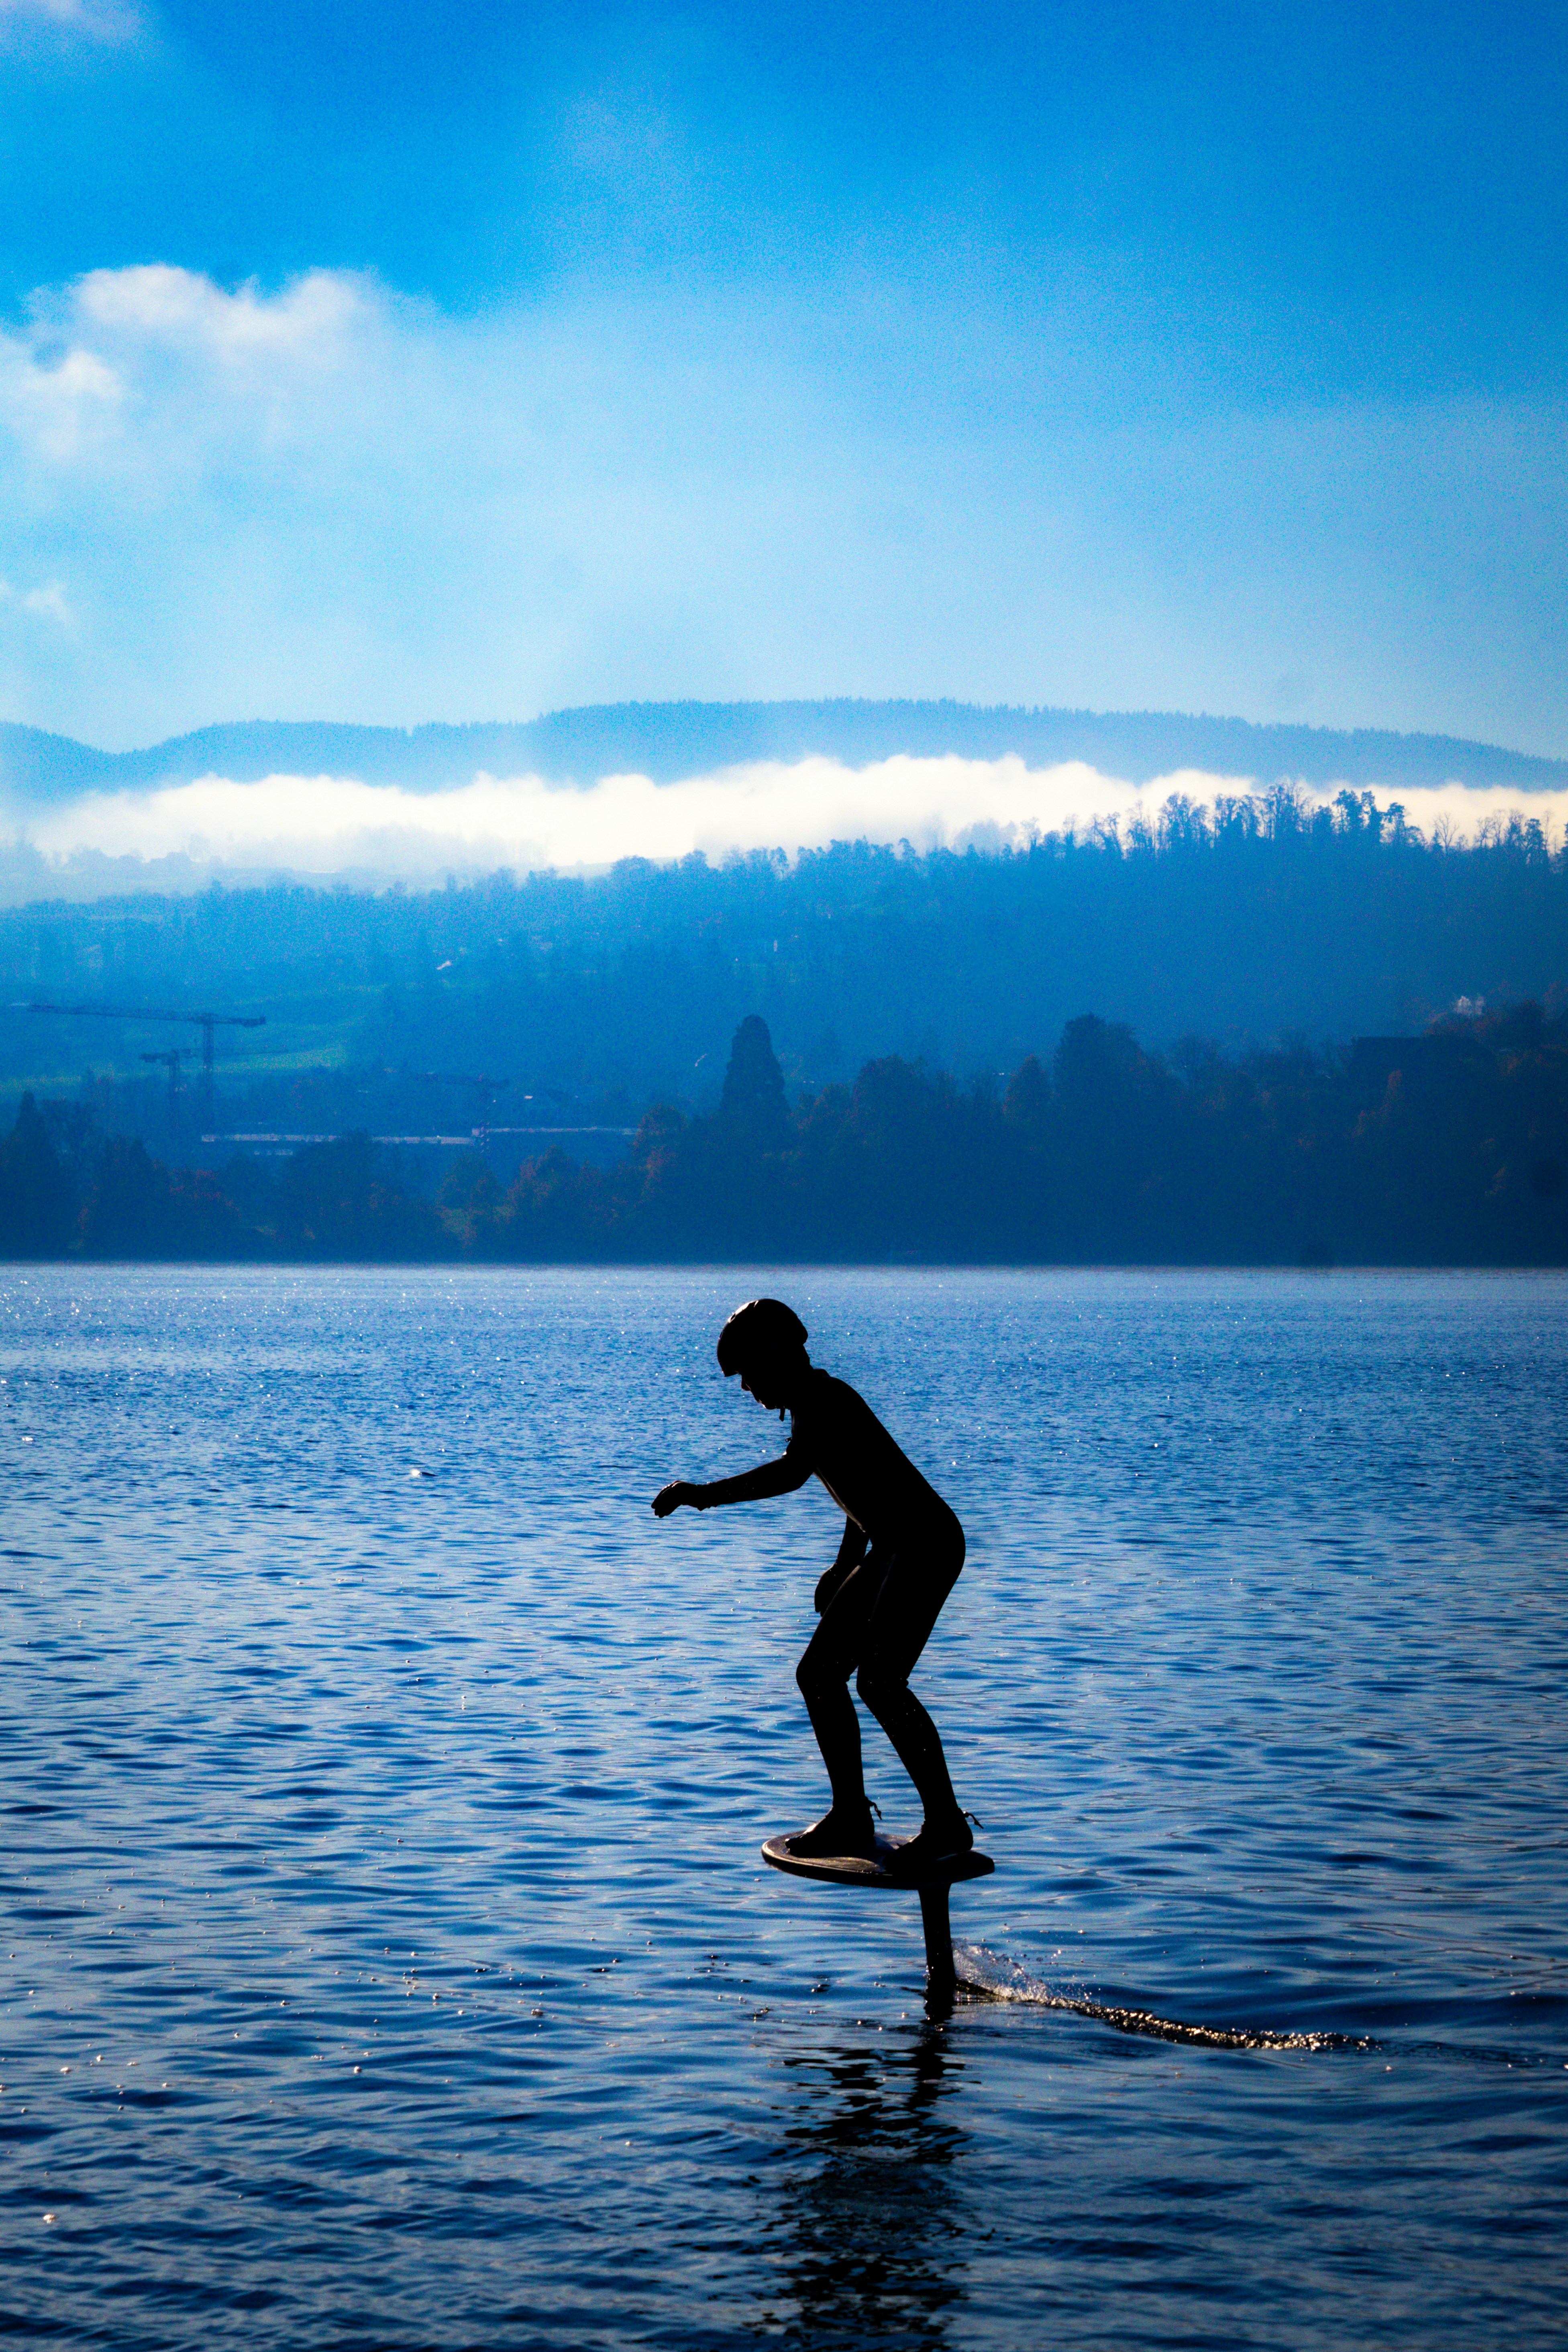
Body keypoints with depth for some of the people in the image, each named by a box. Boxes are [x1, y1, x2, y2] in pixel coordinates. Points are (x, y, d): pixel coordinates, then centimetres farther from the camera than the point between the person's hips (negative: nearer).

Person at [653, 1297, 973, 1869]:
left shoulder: (822, 1398, -17)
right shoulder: (813, 1404, 15)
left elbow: (792, 1472, -35)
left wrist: (705, 1495, -32)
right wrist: (845, 1566, 31)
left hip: (927, 1544, -11)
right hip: (892, 1551, 11)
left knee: (879, 1681, -20)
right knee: (818, 1674, 10)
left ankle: (947, 1822, -12)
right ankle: (851, 1820, 17)